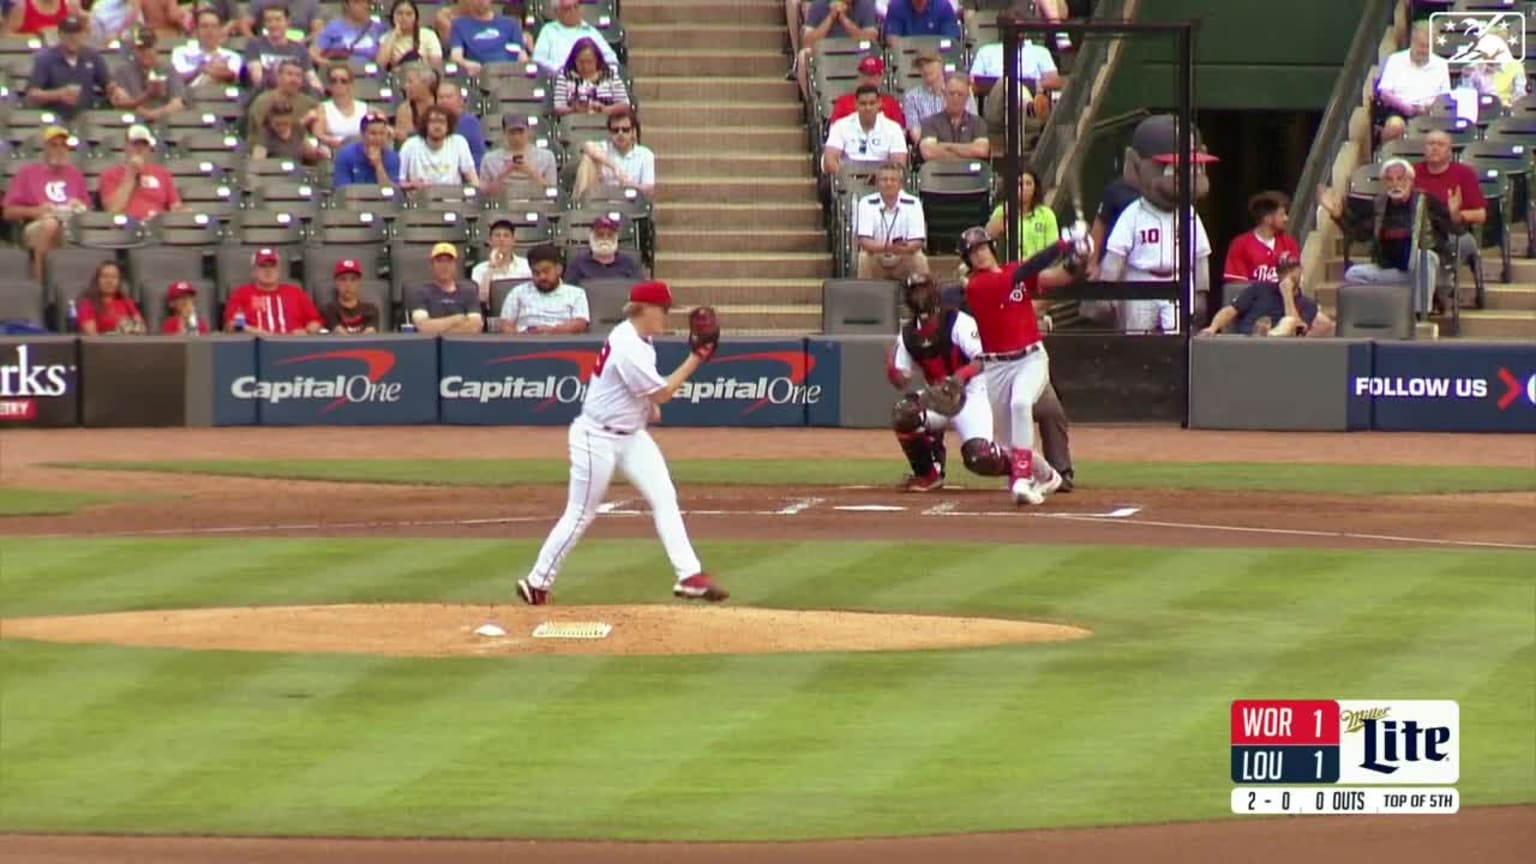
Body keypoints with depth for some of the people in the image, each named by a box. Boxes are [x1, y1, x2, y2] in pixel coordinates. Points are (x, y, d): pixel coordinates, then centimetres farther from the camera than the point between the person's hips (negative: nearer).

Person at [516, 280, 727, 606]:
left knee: (664, 498, -2)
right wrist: (695, 359, -18)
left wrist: (649, 403, 11)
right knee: (580, 514, -1)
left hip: (631, 436, 9)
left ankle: (689, 576, -5)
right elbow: (663, 394, -20)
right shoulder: (629, 348, -25)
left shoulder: (637, 337, 5)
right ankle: (537, 582, 12)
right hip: (598, 438, -9)